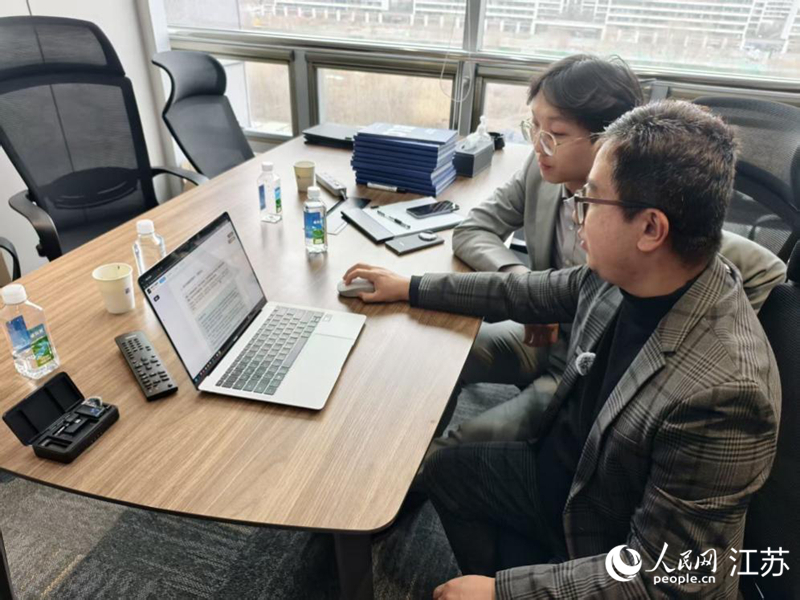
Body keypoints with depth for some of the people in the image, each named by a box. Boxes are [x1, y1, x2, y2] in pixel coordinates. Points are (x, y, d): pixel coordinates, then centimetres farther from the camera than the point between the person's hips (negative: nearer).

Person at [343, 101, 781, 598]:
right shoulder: (624, 274, -16)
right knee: (445, 472, 15)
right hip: (567, 472, 6)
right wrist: (411, 288, 8)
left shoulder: (722, 391, -36)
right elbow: (529, 293, 1)